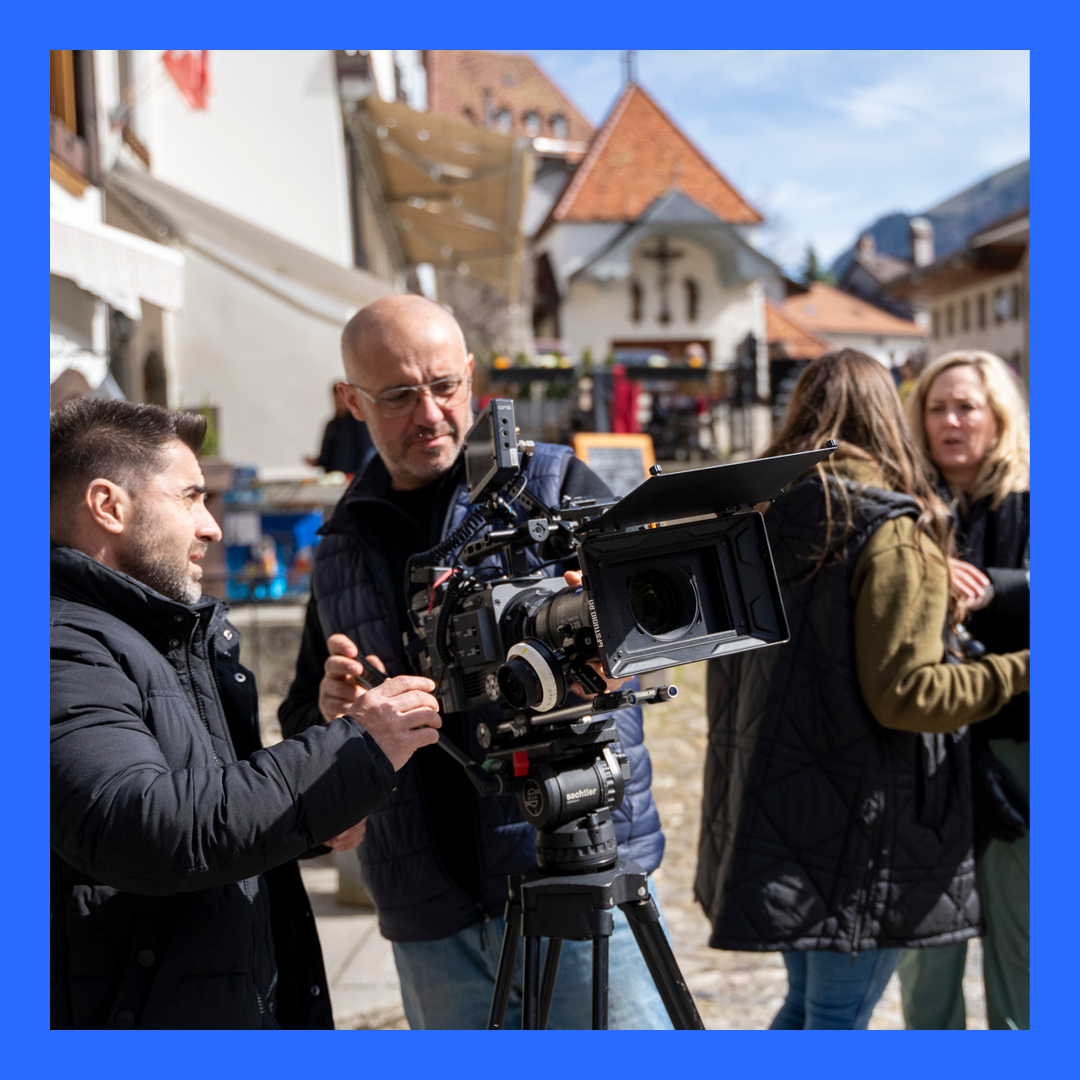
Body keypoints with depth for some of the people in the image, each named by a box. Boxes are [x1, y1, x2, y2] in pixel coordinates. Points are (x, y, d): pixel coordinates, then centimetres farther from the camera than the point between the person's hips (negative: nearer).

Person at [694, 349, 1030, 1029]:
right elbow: (903, 693, -19)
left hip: (767, 813, 7)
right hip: (859, 827, -7)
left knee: (808, 1001, 21)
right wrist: (1017, 671, -10)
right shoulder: (894, 534, -14)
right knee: (838, 1018, 4)